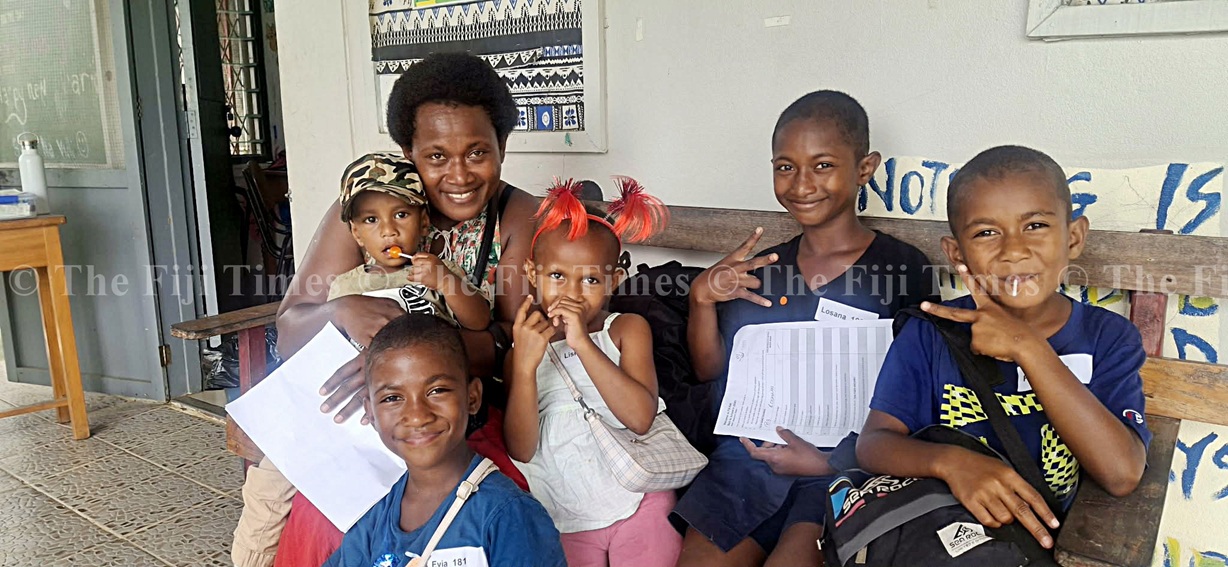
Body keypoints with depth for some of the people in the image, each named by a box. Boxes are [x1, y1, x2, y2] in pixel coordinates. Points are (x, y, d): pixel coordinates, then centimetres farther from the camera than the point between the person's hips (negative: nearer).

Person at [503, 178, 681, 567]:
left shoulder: (628, 330, -1)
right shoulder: (525, 348, 2)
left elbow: (641, 418, -17)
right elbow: (521, 450, -9)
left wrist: (582, 343, -24)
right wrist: (525, 364, -22)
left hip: (638, 504, -1)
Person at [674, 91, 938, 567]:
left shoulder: (903, 269, -3)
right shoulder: (759, 268, 11)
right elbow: (709, 369, 16)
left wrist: (833, 461, -14)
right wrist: (702, 298, -1)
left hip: (841, 469, -4)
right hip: (746, 456, 5)